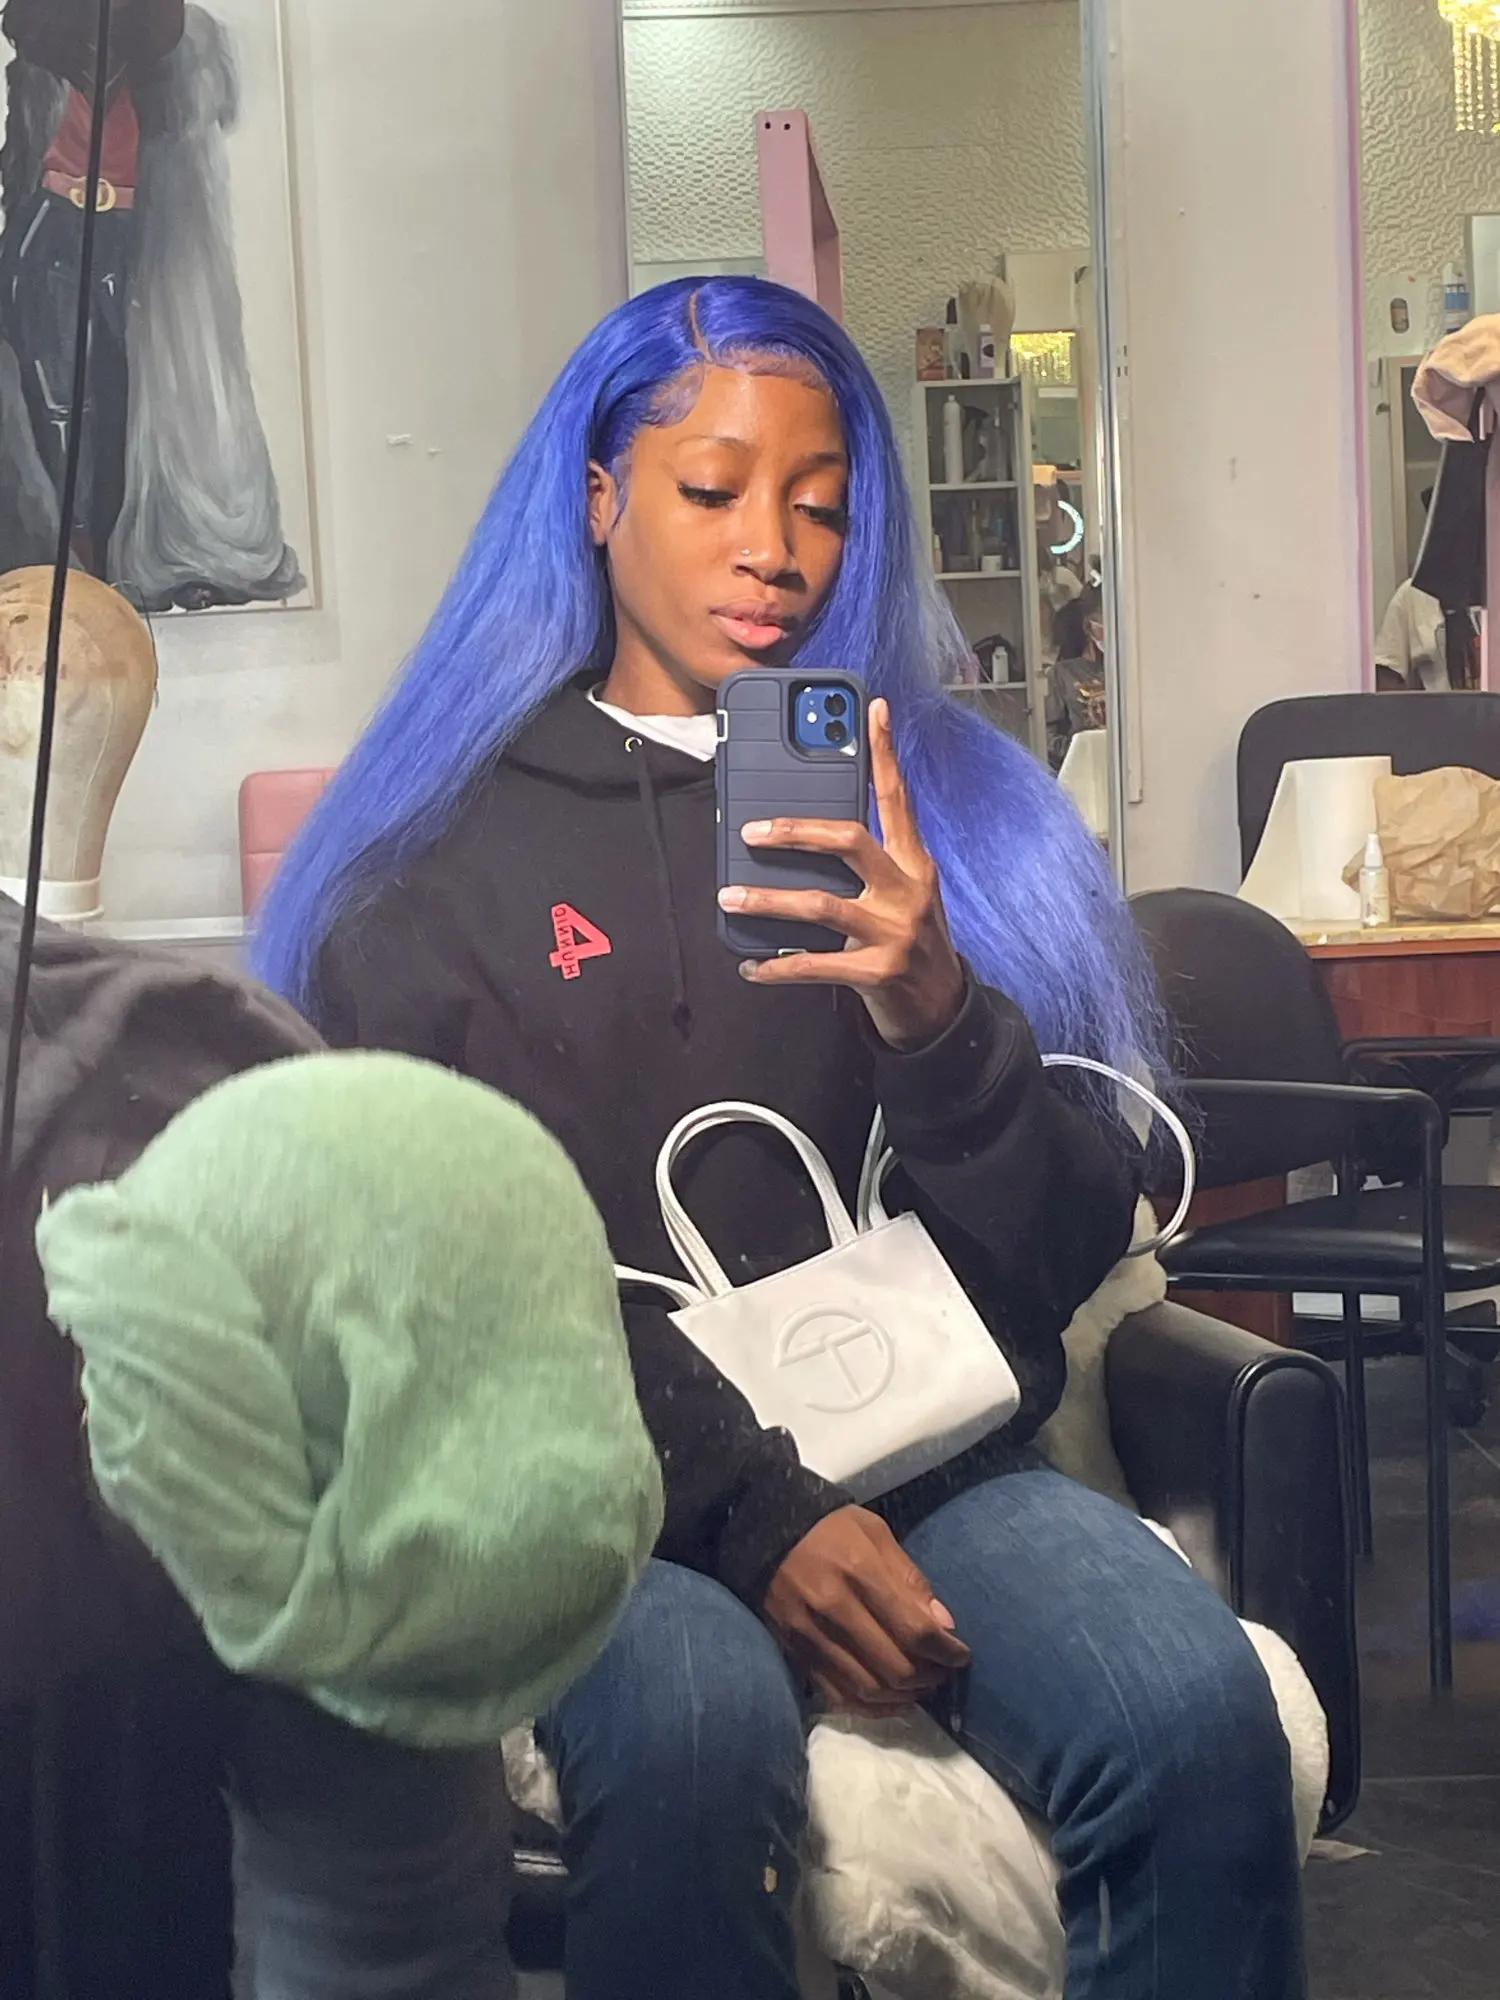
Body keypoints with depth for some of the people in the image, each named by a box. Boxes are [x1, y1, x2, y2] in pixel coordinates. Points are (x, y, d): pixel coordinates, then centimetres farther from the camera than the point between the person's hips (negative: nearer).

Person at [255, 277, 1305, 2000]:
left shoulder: (946, 806, 11)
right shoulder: (440, 855, 5)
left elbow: (1069, 1258, 5)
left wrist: (934, 1013, -15)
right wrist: (755, 1512, -14)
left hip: (927, 1453, 2)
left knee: (1195, 1713, -27)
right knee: (693, 1722, -35)